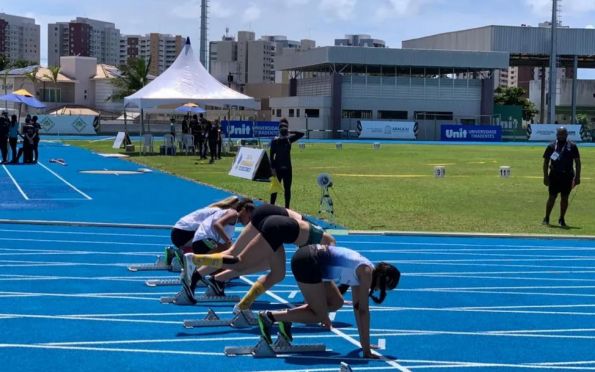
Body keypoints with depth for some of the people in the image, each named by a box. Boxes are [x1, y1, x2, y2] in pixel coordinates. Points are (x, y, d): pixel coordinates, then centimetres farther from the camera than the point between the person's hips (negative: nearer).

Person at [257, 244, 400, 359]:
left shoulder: (360, 270, 16)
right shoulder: (366, 272, -9)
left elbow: (357, 307, 23)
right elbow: (363, 310, -11)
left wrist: (364, 342, 26)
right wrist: (366, 349, -8)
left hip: (312, 258, 10)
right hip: (307, 263, -10)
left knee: (336, 302, 16)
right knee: (319, 315, -3)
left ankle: (287, 317, 14)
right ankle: (269, 316, -4)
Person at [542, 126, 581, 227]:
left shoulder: (572, 146, 3)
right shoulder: (551, 146, 2)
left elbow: (577, 162, 6)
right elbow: (546, 162, 4)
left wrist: (577, 177, -1)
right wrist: (545, 176, -3)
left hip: (567, 176, 1)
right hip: (554, 176, -1)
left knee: (565, 198, 5)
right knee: (552, 197, 0)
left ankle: (562, 219, 16)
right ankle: (546, 218, 10)